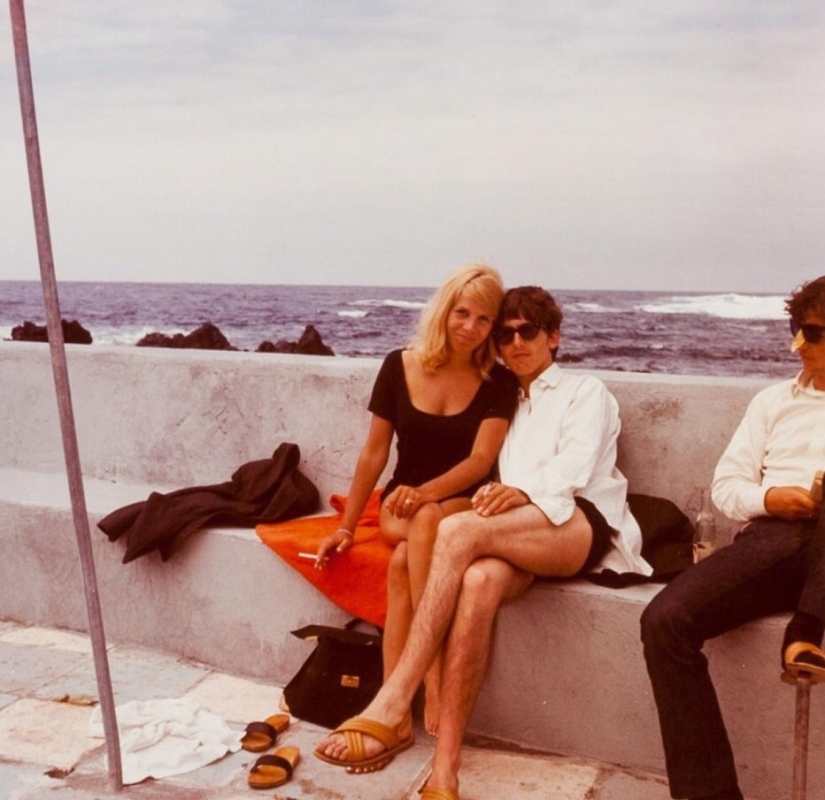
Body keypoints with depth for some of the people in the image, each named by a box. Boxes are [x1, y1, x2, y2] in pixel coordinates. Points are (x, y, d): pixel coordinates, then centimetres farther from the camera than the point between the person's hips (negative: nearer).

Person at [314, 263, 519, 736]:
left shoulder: (498, 382, -4)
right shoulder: (400, 367, 0)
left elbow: (481, 460, -14)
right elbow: (374, 453, 4)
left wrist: (426, 493, -32)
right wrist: (347, 526, 4)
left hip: (464, 506, -1)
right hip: (401, 506, 2)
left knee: (420, 534, -35)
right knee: (421, 535, -34)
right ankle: (431, 679, -33)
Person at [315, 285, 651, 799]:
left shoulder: (585, 391, 17)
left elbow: (575, 468, -3)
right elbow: (489, 473, 17)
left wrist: (524, 492, -25)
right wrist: (496, 496, -9)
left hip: (583, 525, -3)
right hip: (514, 537, 3)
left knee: (458, 531, -33)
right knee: (480, 579, -35)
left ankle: (393, 708, -35)